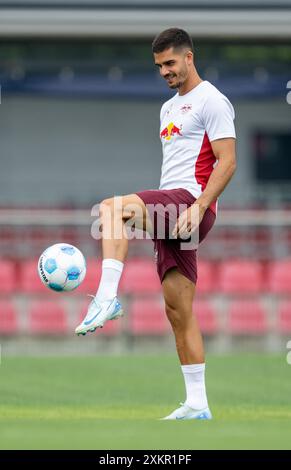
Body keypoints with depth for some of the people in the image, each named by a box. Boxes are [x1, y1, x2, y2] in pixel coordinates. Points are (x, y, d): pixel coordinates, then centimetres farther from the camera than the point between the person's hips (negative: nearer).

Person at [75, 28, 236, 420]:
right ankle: (197, 405, 5)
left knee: (112, 208, -31)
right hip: (169, 207, 9)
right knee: (179, 310, 4)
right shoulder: (169, 107, 25)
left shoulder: (211, 101, -3)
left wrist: (198, 206, -22)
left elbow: (227, 161, -12)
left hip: (191, 200, -9)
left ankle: (107, 298, -40)